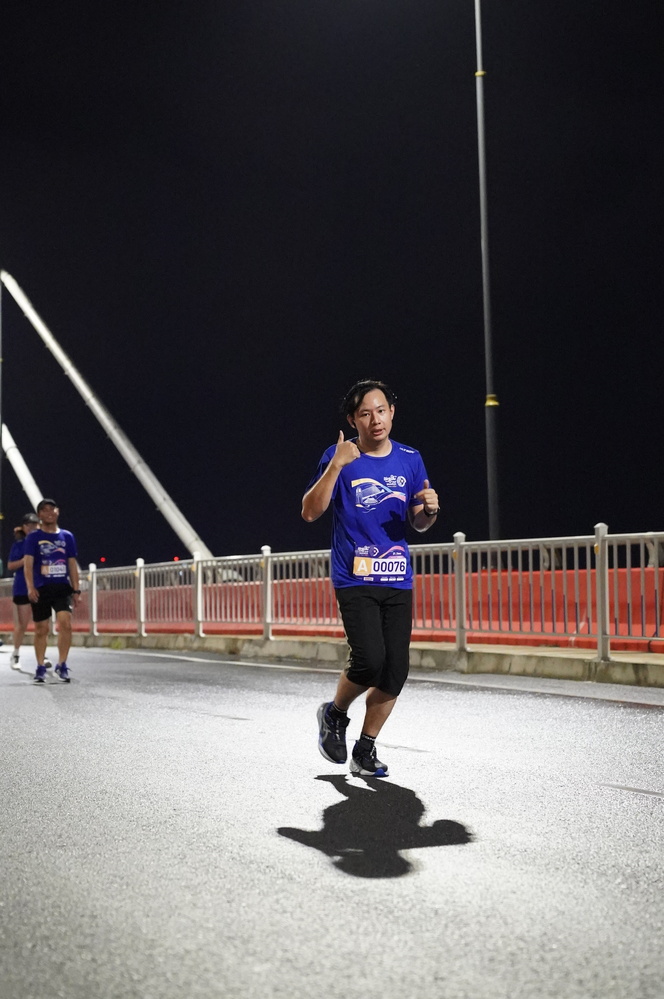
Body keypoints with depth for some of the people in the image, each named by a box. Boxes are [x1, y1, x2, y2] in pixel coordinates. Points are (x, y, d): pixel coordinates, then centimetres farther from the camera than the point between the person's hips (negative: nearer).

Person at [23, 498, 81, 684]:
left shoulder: (67, 536, 10)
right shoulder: (34, 537, 1)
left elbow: (72, 564, 12)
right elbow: (28, 563, -7)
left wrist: (76, 590, 7)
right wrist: (30, 587, -20)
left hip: (62, 587, 1)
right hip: (41, 589, -1)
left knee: (65, 622, -17)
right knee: (41, 629, 5)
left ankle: (62, 664, -5)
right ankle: (41, 667, 19)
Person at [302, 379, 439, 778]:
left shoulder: (410, 459, 10)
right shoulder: (340, 457, -2)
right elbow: (311, 512, -11)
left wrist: (430, 509, -7)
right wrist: (335, 466, -21)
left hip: (398, 582, 4)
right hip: (354, 579, -4)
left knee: (396, 671, 0)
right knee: (370, 659, -19)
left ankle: (365, 749, 17)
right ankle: (335, 715, 12)